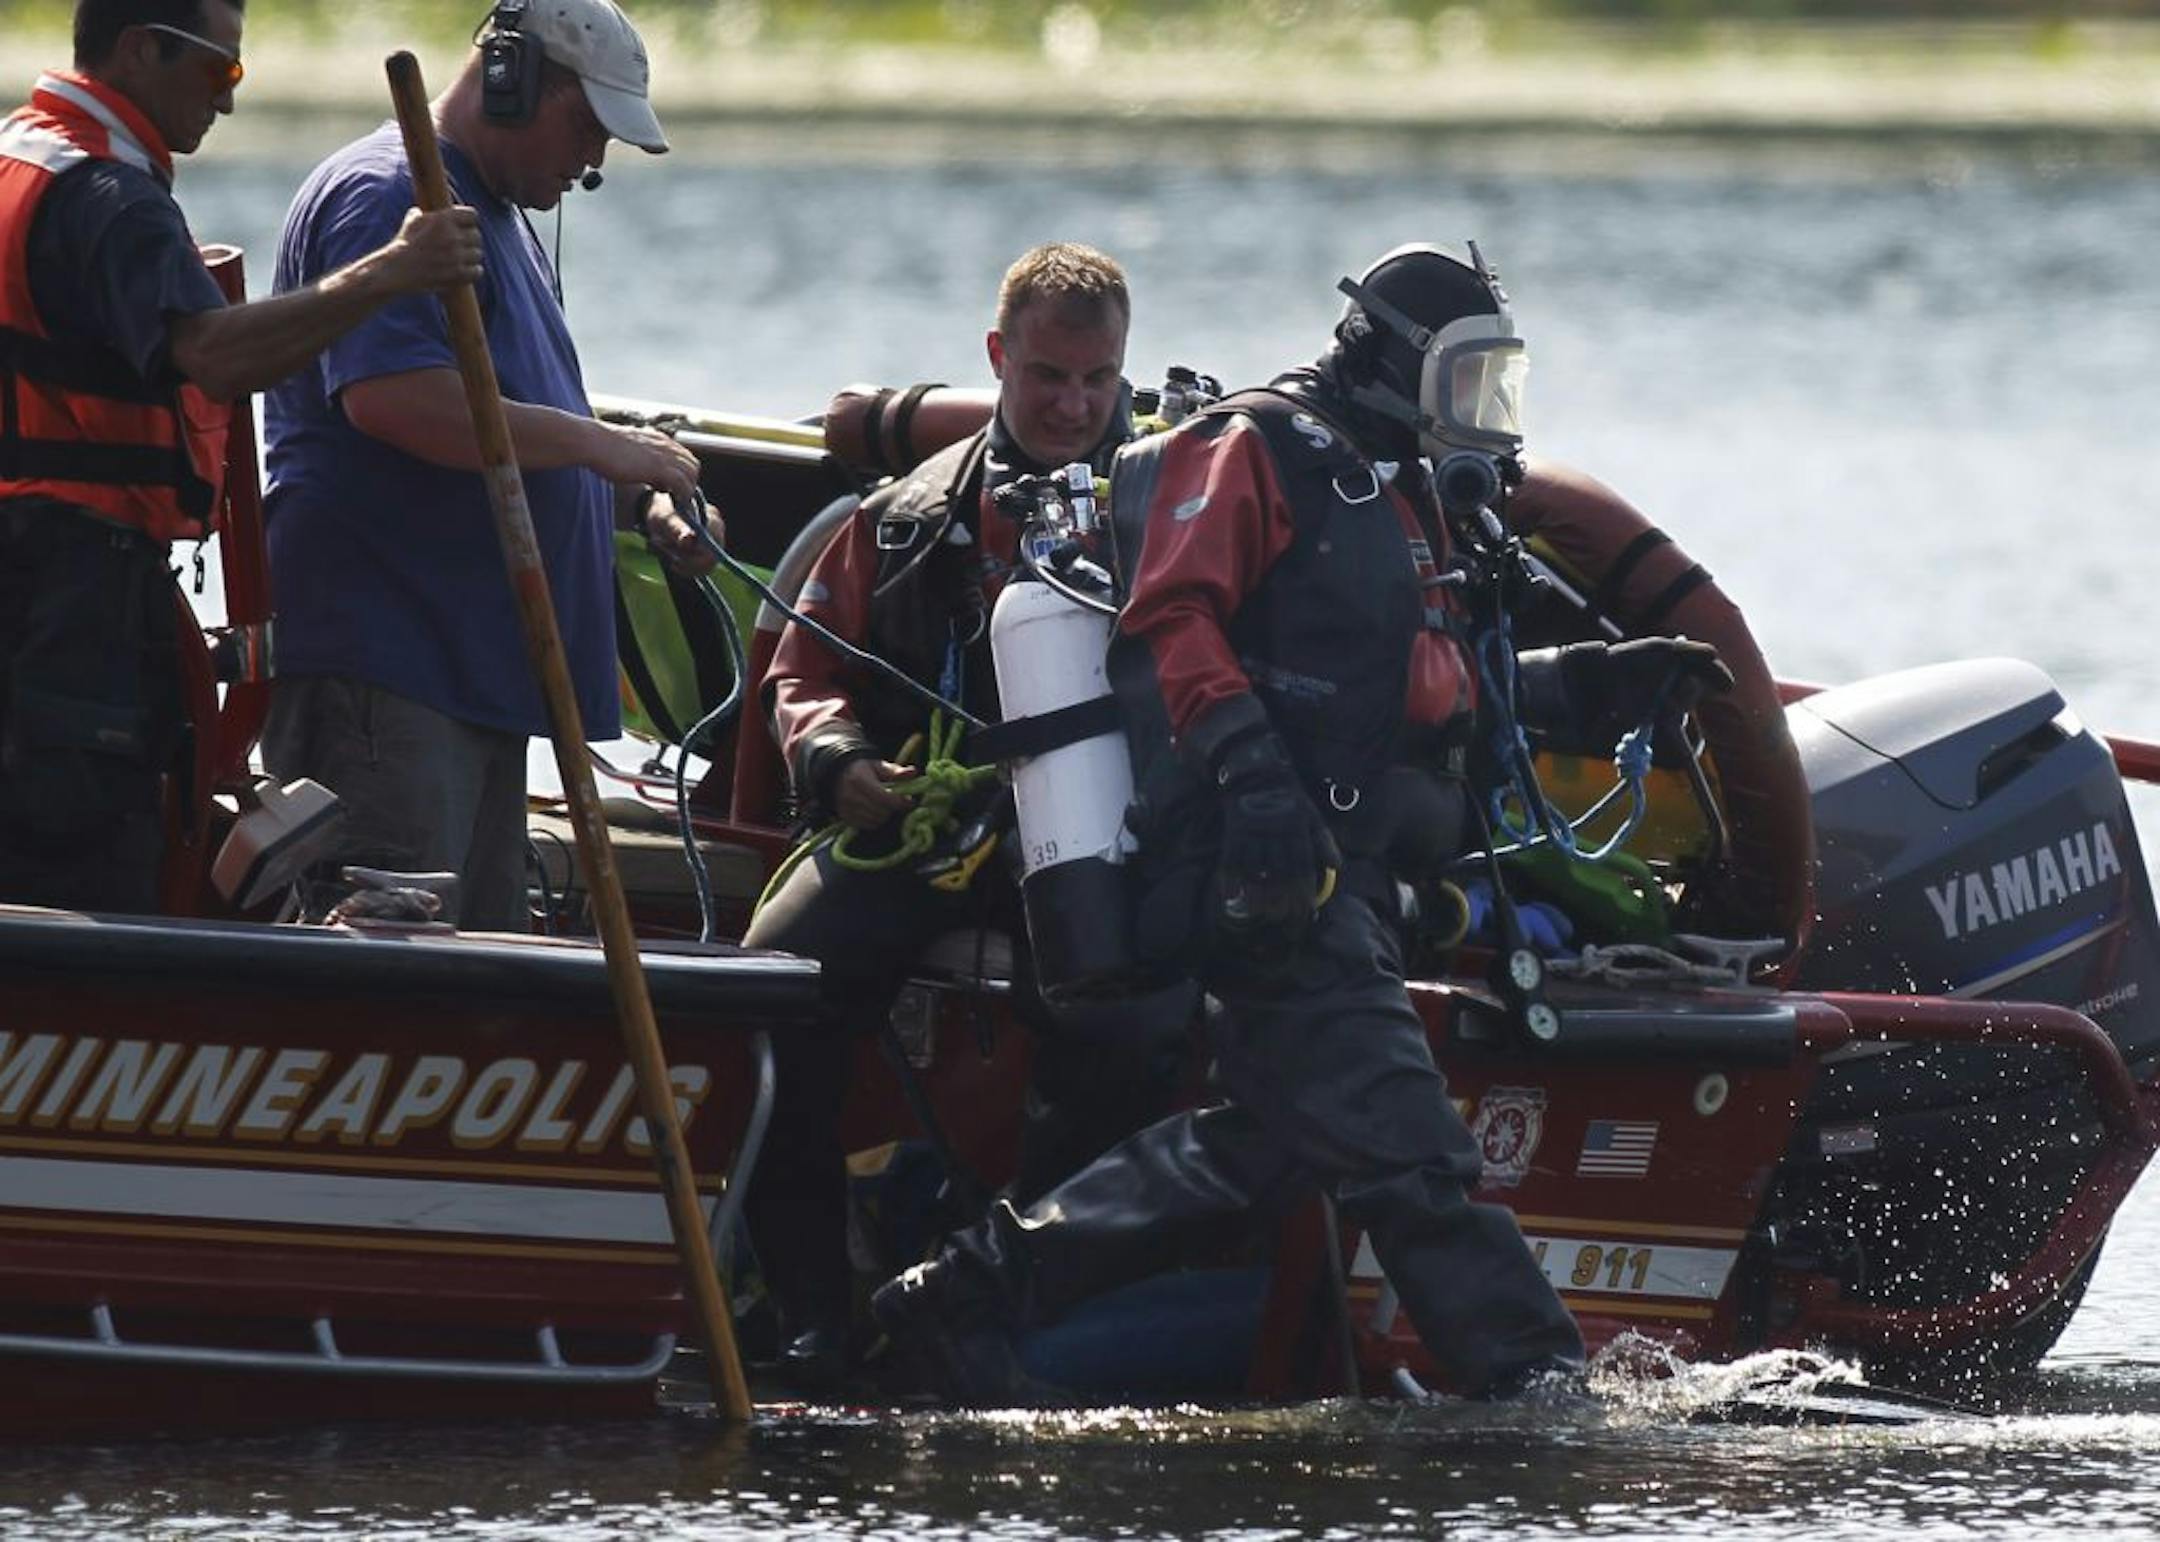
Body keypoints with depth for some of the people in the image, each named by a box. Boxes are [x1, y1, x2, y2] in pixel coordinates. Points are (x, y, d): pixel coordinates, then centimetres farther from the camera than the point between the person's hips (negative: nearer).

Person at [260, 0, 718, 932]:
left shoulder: (503, 220, 24)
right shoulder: (382, 196, -9)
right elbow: (392, 397, -25)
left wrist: (646, 501, 13)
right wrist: (606, 448, -18)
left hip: (483, 670, 11)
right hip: (379, 662, -11)